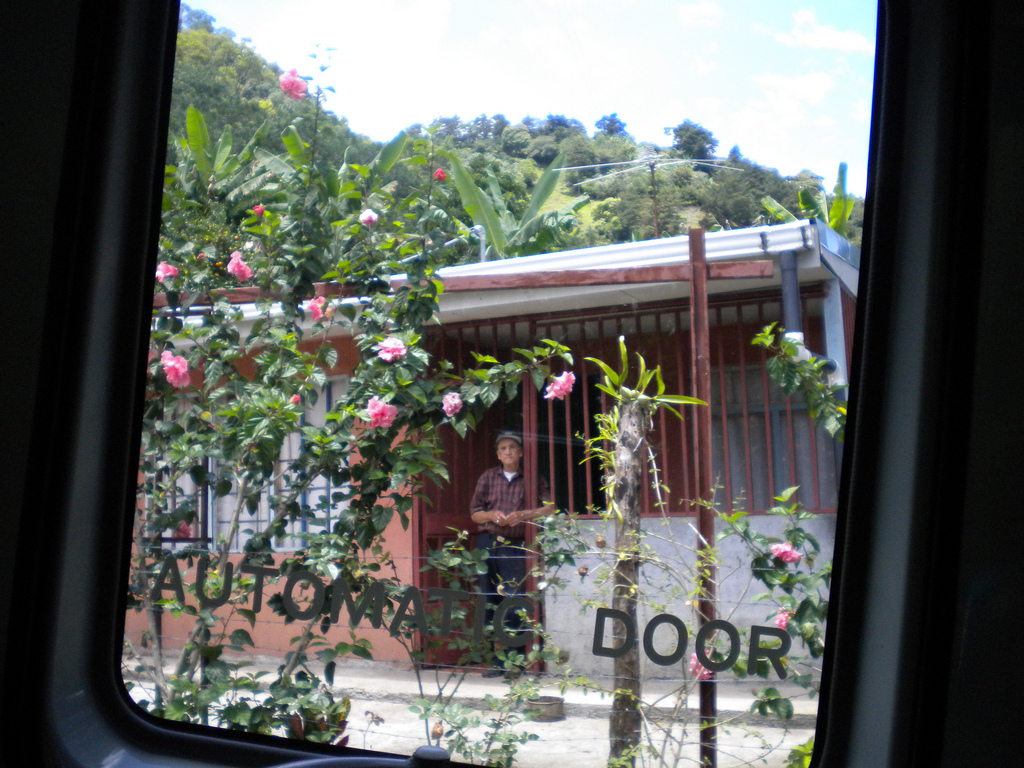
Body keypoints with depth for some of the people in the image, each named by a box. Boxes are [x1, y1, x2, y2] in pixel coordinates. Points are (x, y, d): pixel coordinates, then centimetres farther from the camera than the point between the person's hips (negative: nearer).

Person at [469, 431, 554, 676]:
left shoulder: (533, 479, 7)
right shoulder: (488, 477, 15)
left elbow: (549, 507, -4)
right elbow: (474, 512, 15)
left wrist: (523, 515, -16)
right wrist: (491, 515, -5)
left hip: (514, 546, -3)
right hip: (487, 544, 3)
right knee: (488, 600, 2)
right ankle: (492, 658, 8)